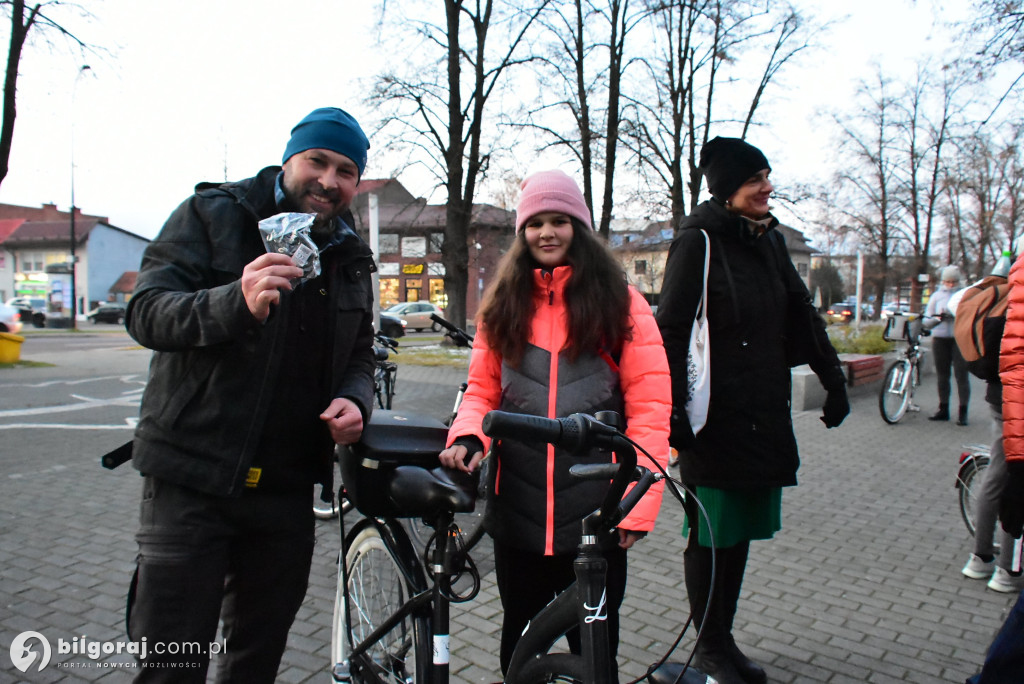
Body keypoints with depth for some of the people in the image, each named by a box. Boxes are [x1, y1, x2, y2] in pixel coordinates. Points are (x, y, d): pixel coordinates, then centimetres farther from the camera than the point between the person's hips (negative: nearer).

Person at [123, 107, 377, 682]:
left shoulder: (351, 258, 12)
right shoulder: (211, 214, -3)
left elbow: (360, 356, 18)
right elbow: (146, 312, -14)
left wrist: (354, 399, -6)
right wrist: (236, 303, -35)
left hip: (288, 486, 5)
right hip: (193, 478, -4)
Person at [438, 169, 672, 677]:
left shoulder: (620, 302, -2)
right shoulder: (502, 304, 8)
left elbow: (650, 408, -5)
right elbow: (482, 389, 10)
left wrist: (639, 505, -11)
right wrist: (466, 437, -11)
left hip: (596, 514, -2)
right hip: (517, 509, 3)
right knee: (520, 637, 18)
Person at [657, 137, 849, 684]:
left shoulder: (769, 240, 12)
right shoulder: (698, 241, -9)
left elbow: (802, 316, 17)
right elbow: (670, 330, -14)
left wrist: (834, 382, 16)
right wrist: (673, 412, -20)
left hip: (763, 414, 7)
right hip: (714, 416, -7)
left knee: (741, 530, 13)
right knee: (711, 532, 4)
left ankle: (724, 640, 27)